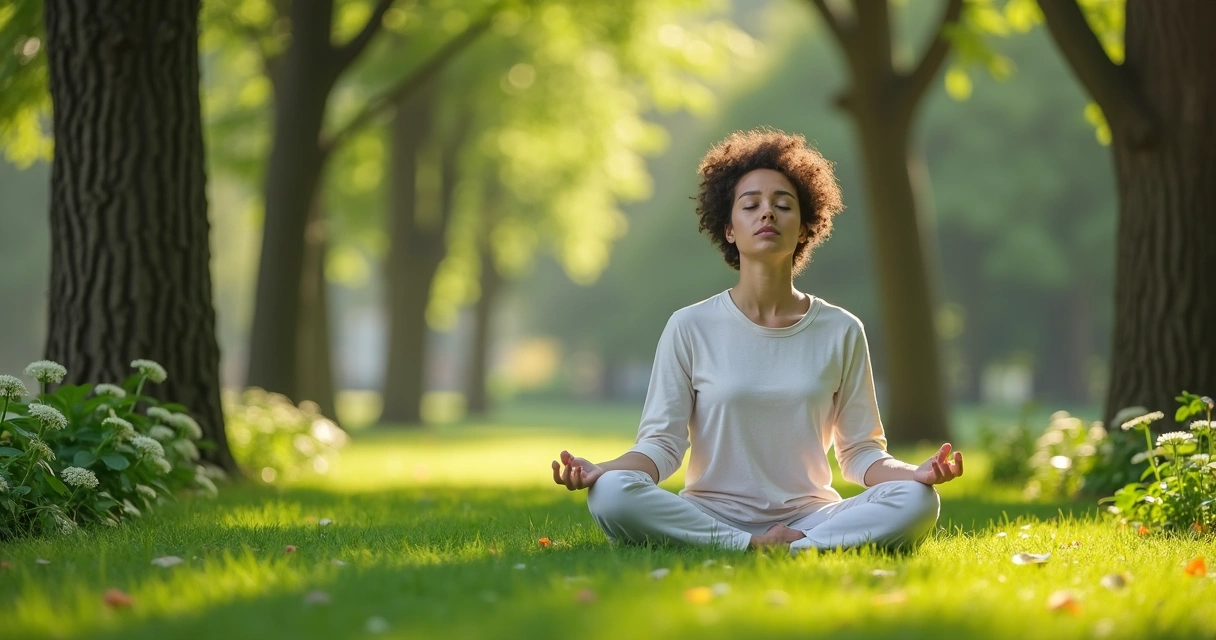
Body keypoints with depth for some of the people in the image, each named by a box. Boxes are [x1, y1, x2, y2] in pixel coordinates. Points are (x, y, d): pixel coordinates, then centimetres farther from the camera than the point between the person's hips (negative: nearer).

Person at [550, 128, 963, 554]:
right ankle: (756, 549, -27)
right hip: (710, 515, -1)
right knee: (610, 494, -32)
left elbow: (860, 452, 8)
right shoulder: (691, 328, 4)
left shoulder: (841, 332, 8)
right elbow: (661, 442, 0)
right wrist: (602, 470, -21)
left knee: (917, 502, -27)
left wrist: (912, 473, -14)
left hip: (809, 516, 1)